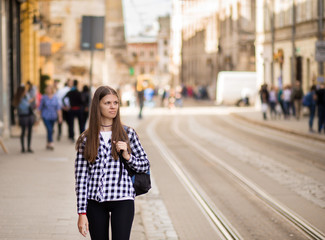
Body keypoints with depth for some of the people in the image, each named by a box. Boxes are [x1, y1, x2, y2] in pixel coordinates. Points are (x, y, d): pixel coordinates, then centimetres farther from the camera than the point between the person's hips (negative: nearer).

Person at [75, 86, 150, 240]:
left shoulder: (128, 134, 5)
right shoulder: (86, 139, 4)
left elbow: (145, 165, 11)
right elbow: (81, 177, 2)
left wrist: (127, 156, -10)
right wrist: (82, 212, -2)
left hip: (122, 200, -1)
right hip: (95, 202, 1)